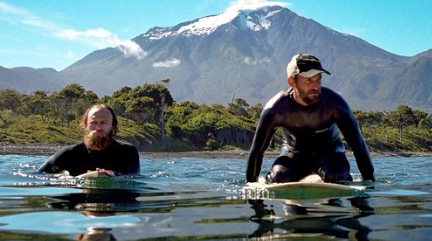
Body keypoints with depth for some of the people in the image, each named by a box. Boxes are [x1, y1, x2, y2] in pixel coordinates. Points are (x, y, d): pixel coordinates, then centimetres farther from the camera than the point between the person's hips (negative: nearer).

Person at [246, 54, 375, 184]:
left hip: (329, 152, 0)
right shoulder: (275, 110, -26)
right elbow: (257, 151, -14)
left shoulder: (334, 103, -28)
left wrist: (370, 183, -23)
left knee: (339, 180, -30)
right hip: (294, 154, 0)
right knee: (277, 180, -28)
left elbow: (358, 145, -21)